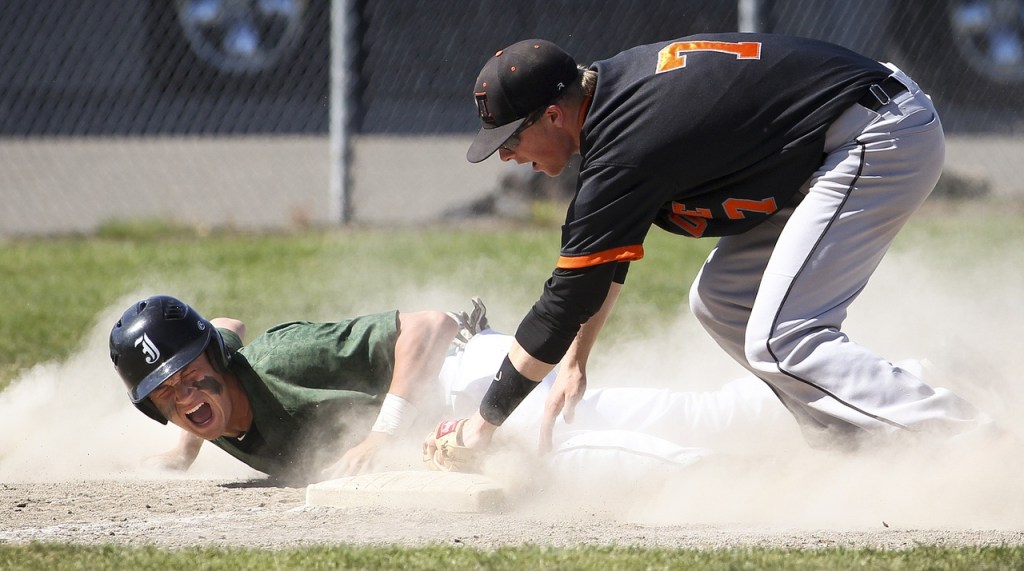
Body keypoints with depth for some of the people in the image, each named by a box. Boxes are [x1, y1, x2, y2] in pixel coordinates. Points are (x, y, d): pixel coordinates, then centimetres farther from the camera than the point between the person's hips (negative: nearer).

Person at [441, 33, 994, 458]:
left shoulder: (623, 155, -21)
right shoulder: (613, 81, 7)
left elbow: (567, 300, -14)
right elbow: (606, 254, 20)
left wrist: (487, 420, -6)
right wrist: (574, 362, 17)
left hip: (881, 139, -11)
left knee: (779, 342, -16)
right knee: (720, 302, 13)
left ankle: (967, 434, -25)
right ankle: (861, 449, 8)